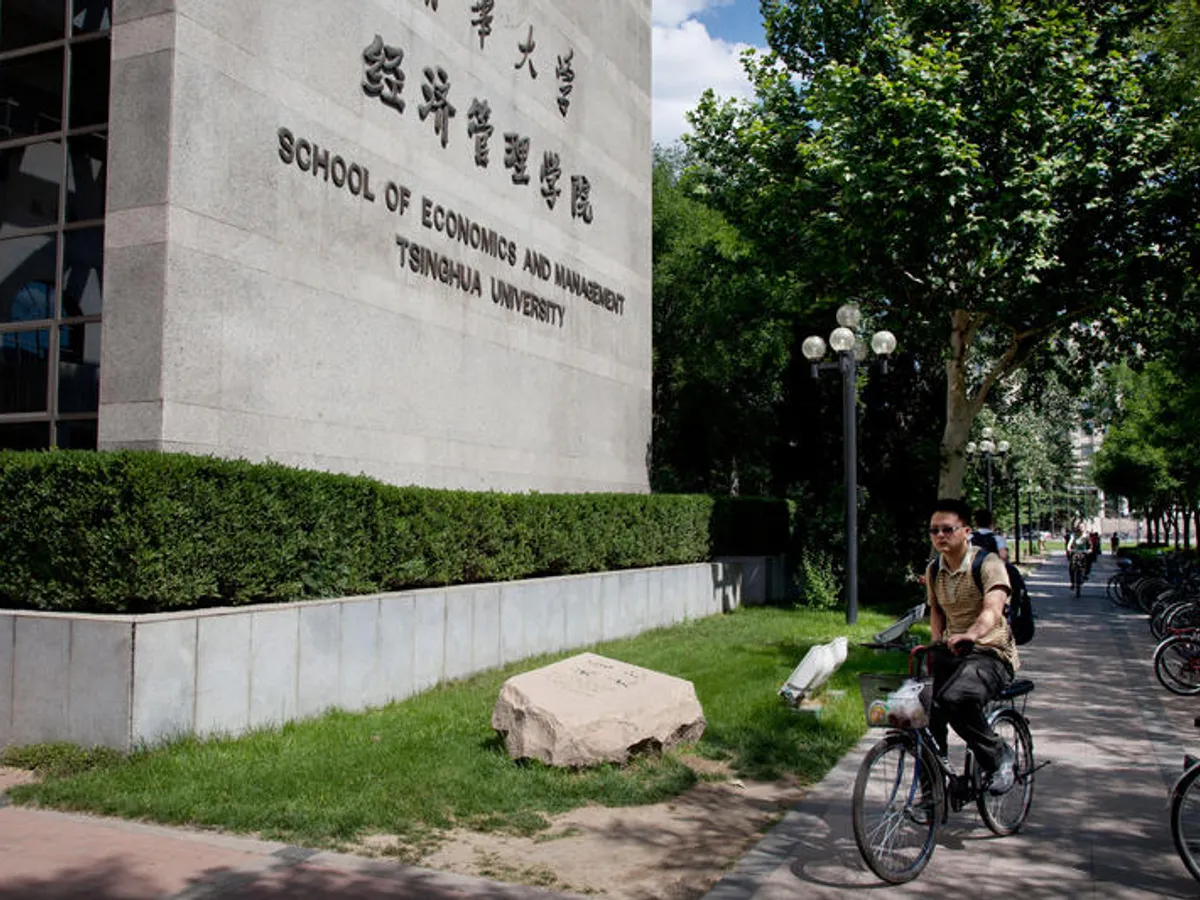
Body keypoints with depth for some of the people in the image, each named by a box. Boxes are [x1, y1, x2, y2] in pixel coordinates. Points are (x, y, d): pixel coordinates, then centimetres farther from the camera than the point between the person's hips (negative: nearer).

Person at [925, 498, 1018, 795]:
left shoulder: (988, 563, -12)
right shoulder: (934, 570, 8)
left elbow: (993, 609, -30)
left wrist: (971, 635, -50)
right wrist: (936, 645, 7)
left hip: (990, 652, -6)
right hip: (952, 651, 6)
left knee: (955, 699, -34)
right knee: (926, 711, -12)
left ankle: (999, 756, -7)